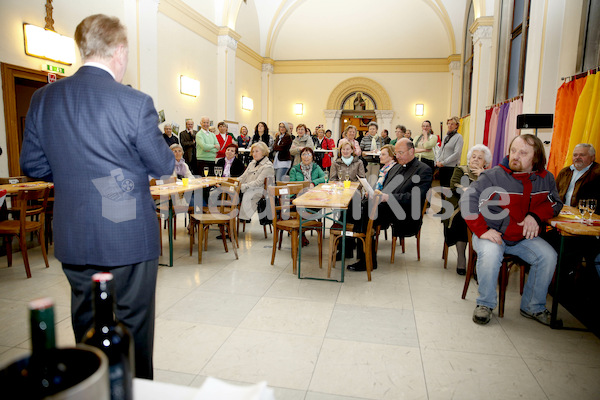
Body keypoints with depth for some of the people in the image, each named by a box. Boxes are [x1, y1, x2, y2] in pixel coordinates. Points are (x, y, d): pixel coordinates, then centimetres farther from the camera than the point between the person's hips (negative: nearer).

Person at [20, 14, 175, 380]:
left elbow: (32, 165, 7)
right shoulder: (135, 103, -16)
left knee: (86, 328, 21)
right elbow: (164, 166, -9)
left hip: (73, 239, 5)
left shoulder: (43, 98, 1)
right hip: (130, 236, -5)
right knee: (132, 332, 12)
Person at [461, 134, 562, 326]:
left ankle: (532, 306, 5)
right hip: (493, 234, -4)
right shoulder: (494, 175, -11)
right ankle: (485, 303, -7)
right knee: (490, 255, -33)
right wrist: (482, 230, -24)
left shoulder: (546, 178, 4)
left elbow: (555, 203, 16)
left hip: (524, 237, 4)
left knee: (548, 256, -18)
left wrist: (536, 215, -7)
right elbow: (468, 199, -17)